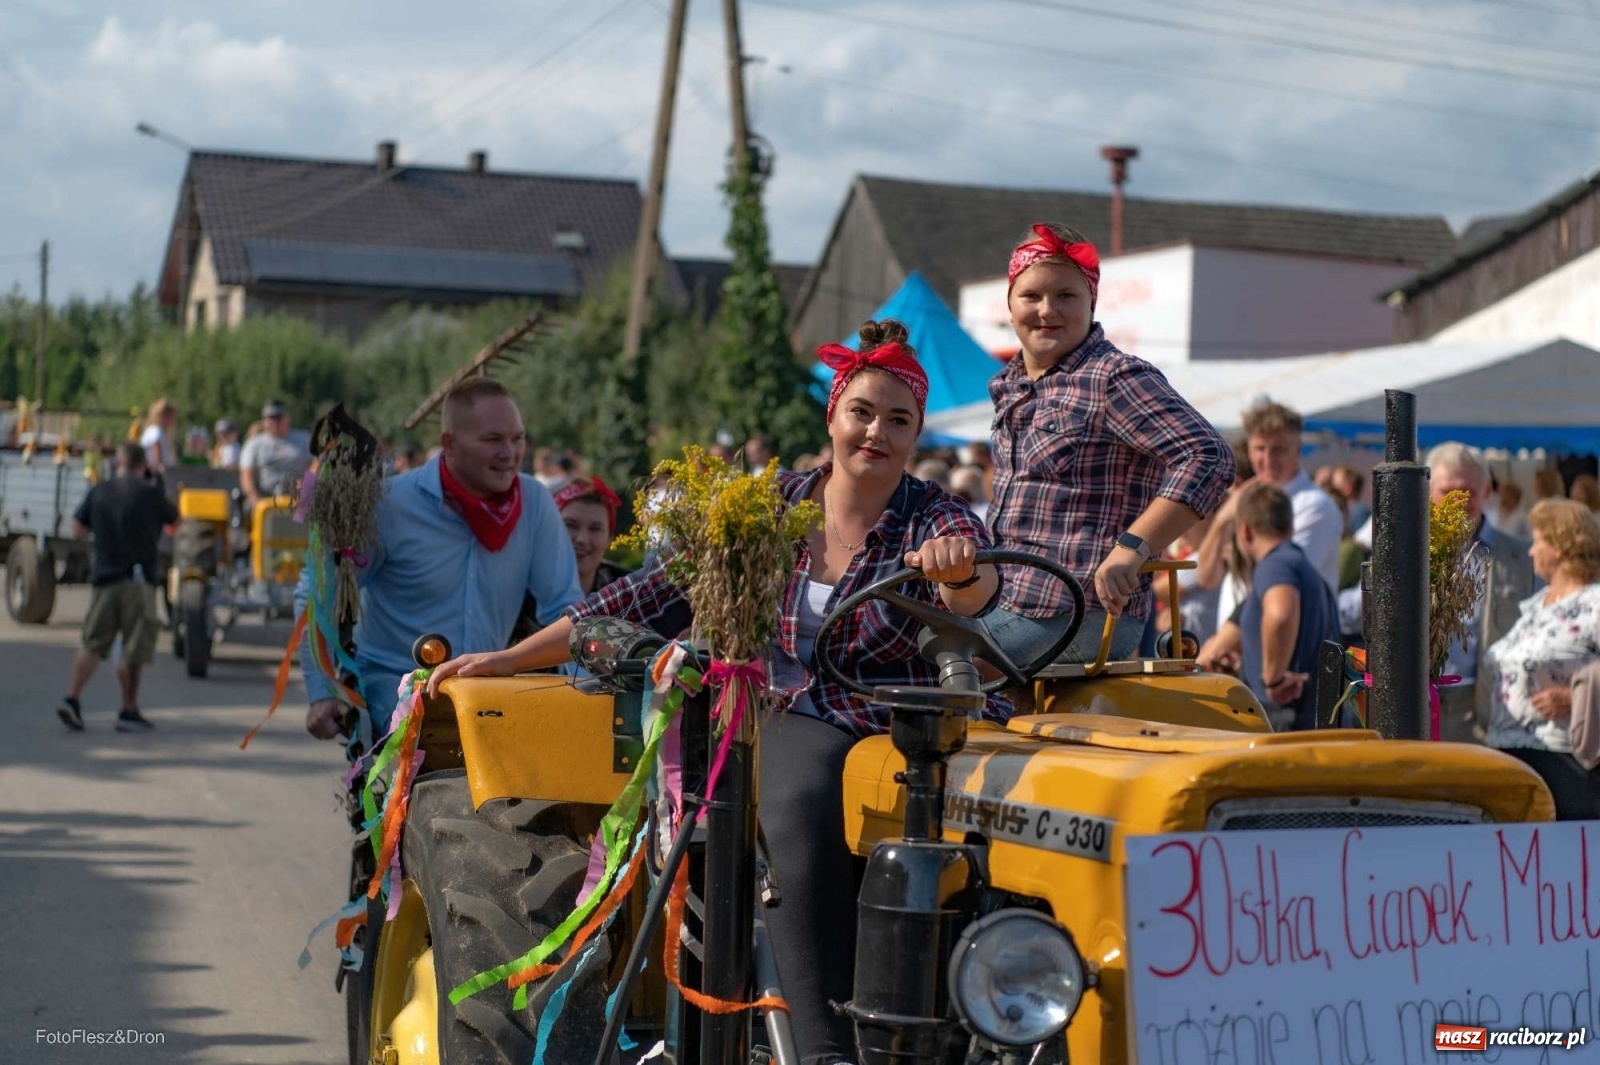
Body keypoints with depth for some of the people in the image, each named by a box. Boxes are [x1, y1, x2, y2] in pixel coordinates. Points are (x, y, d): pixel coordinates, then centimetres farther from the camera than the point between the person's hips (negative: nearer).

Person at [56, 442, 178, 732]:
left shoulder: (99, 492, 5)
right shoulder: (149, 493, -5)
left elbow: (78, 530, 11)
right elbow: (174, 518, 11)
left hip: (104, 577, 4)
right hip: (138, 578, -4)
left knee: (93, 644, 10)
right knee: (135, 649, 3)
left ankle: (71, 698, -5)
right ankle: (129, 711, 7)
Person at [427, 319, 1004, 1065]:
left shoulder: (935, 521, 0)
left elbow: (969, 593, -21)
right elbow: (662, 594, 6)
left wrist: (962, 571, -47)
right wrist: (513, 657, 1)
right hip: (805, 723, 1)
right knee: (802, 812, -33)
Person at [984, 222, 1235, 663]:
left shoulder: (1115, 379, -9)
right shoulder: (1008, 388, 18)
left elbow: (1208, 458, -19)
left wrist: (1132, 548, -26)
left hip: (1081, 613, -9)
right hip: (1007, 601, 9)